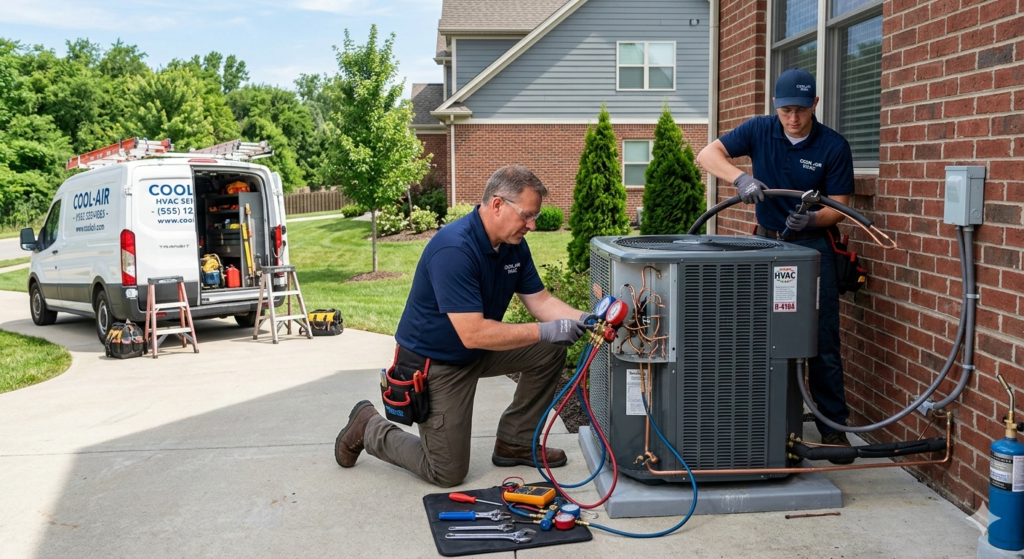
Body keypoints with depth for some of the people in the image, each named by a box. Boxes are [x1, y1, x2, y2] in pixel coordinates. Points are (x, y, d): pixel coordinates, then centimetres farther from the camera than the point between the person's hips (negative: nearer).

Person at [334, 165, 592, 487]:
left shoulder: (514, 245, -4)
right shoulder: (454, 249, -32)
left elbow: (540, 300, -1)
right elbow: (473, 333, -36)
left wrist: (582, 320, -19)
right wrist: (544, 331, -33)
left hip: (478, 352, 8)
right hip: (434, 363, -8)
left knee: (549, 352, -3)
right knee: (448, 473, -2)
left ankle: (514, 443, 12)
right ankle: (369, 428, 19)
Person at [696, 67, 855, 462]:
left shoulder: (833, 146, -8)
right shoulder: (759, 131, -3)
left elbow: (839, 207, -6)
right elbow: (707, 155, -11)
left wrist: (812, 220, -28)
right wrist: (740, 178, -29)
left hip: (812, 245, -2)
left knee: (822, 342, -3)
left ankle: (833, 427, 8)